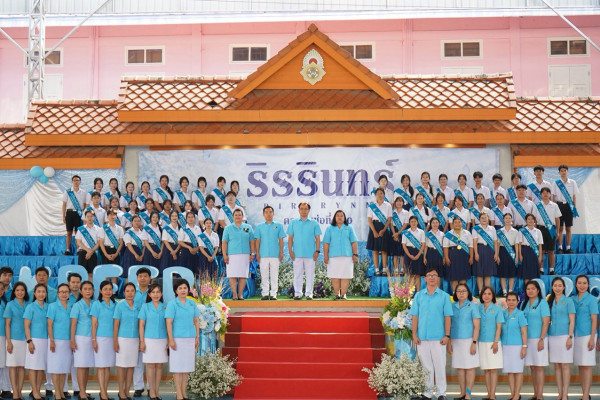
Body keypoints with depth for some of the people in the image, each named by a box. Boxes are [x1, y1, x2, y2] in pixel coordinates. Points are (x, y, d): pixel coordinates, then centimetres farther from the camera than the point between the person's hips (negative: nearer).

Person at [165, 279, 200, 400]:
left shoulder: (192, 303, 9)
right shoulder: (172, 304, -5)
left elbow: (196, 321, 14)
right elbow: (169, 322, -9)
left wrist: (197, 337, 9)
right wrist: (171, 339, -14)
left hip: (190, 339, 5)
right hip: (177, 339, -5)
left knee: (187, 366, 10)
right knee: (178, 367, -2)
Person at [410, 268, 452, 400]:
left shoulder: (444, 296, 4)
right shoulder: (419, 295, 8)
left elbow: (447, 317, 2)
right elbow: (415, 316, 7)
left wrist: (447, 335, -5)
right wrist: (414, 334, 0)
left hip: (439, 338, -1)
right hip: (422, 337, 2)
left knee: (440, 366, 0)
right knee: (426, 366, 7)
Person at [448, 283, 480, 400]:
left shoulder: (472, 306, 0)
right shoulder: (452, 306, 10)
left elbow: (476, 326, -4)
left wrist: (474, 343, -11)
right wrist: (449, 342, 7)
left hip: (468, 340, -4)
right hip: (456, 341, 4)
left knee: (470, 367, -2)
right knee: (459, 367, 6)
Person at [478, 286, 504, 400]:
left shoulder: (497, 308, 0)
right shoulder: (479, 308, 8)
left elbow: (499, 327, -3)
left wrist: (496, 342, -11)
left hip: (493, 342, -3)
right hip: (482, 342, 3)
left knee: (493, 369, -4)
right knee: (486, 370, 7)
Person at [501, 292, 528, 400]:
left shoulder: (520, 314, -3)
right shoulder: (503, 314, 9)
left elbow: (524, 332, -6)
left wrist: (524, 347, -11)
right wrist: (499, 344, 9)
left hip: (517, 346, -5)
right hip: (505, 346, 5)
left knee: (518, 371, 1)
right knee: (509, 371, 8)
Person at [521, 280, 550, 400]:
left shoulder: (542, 303, -4)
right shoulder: (524, 304, 13)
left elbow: (546, 322, -9)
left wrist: (541, 339, -15)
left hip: (538, 338, -5)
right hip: (527, 339, 5)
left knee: (539, 367, -5)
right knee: (532, 367, 8)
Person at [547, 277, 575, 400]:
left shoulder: (568, 301, 0)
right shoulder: (550, 302, 12)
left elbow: (572, 321, -4)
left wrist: (570, 337, -12)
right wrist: (546, 338, 9)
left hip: (564, 335, -4)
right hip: (552, 336, 4)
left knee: (565, 365, -4)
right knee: (556, 366, 6)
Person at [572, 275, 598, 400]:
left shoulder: (591, 299, -3)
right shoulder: (573, 299, 10)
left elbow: (594, 320, -7)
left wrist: (592, 338, -13)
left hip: (587, 335, -5)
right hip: (576, 336, 5)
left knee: (587, 366, -7)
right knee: (580, 366, 8)